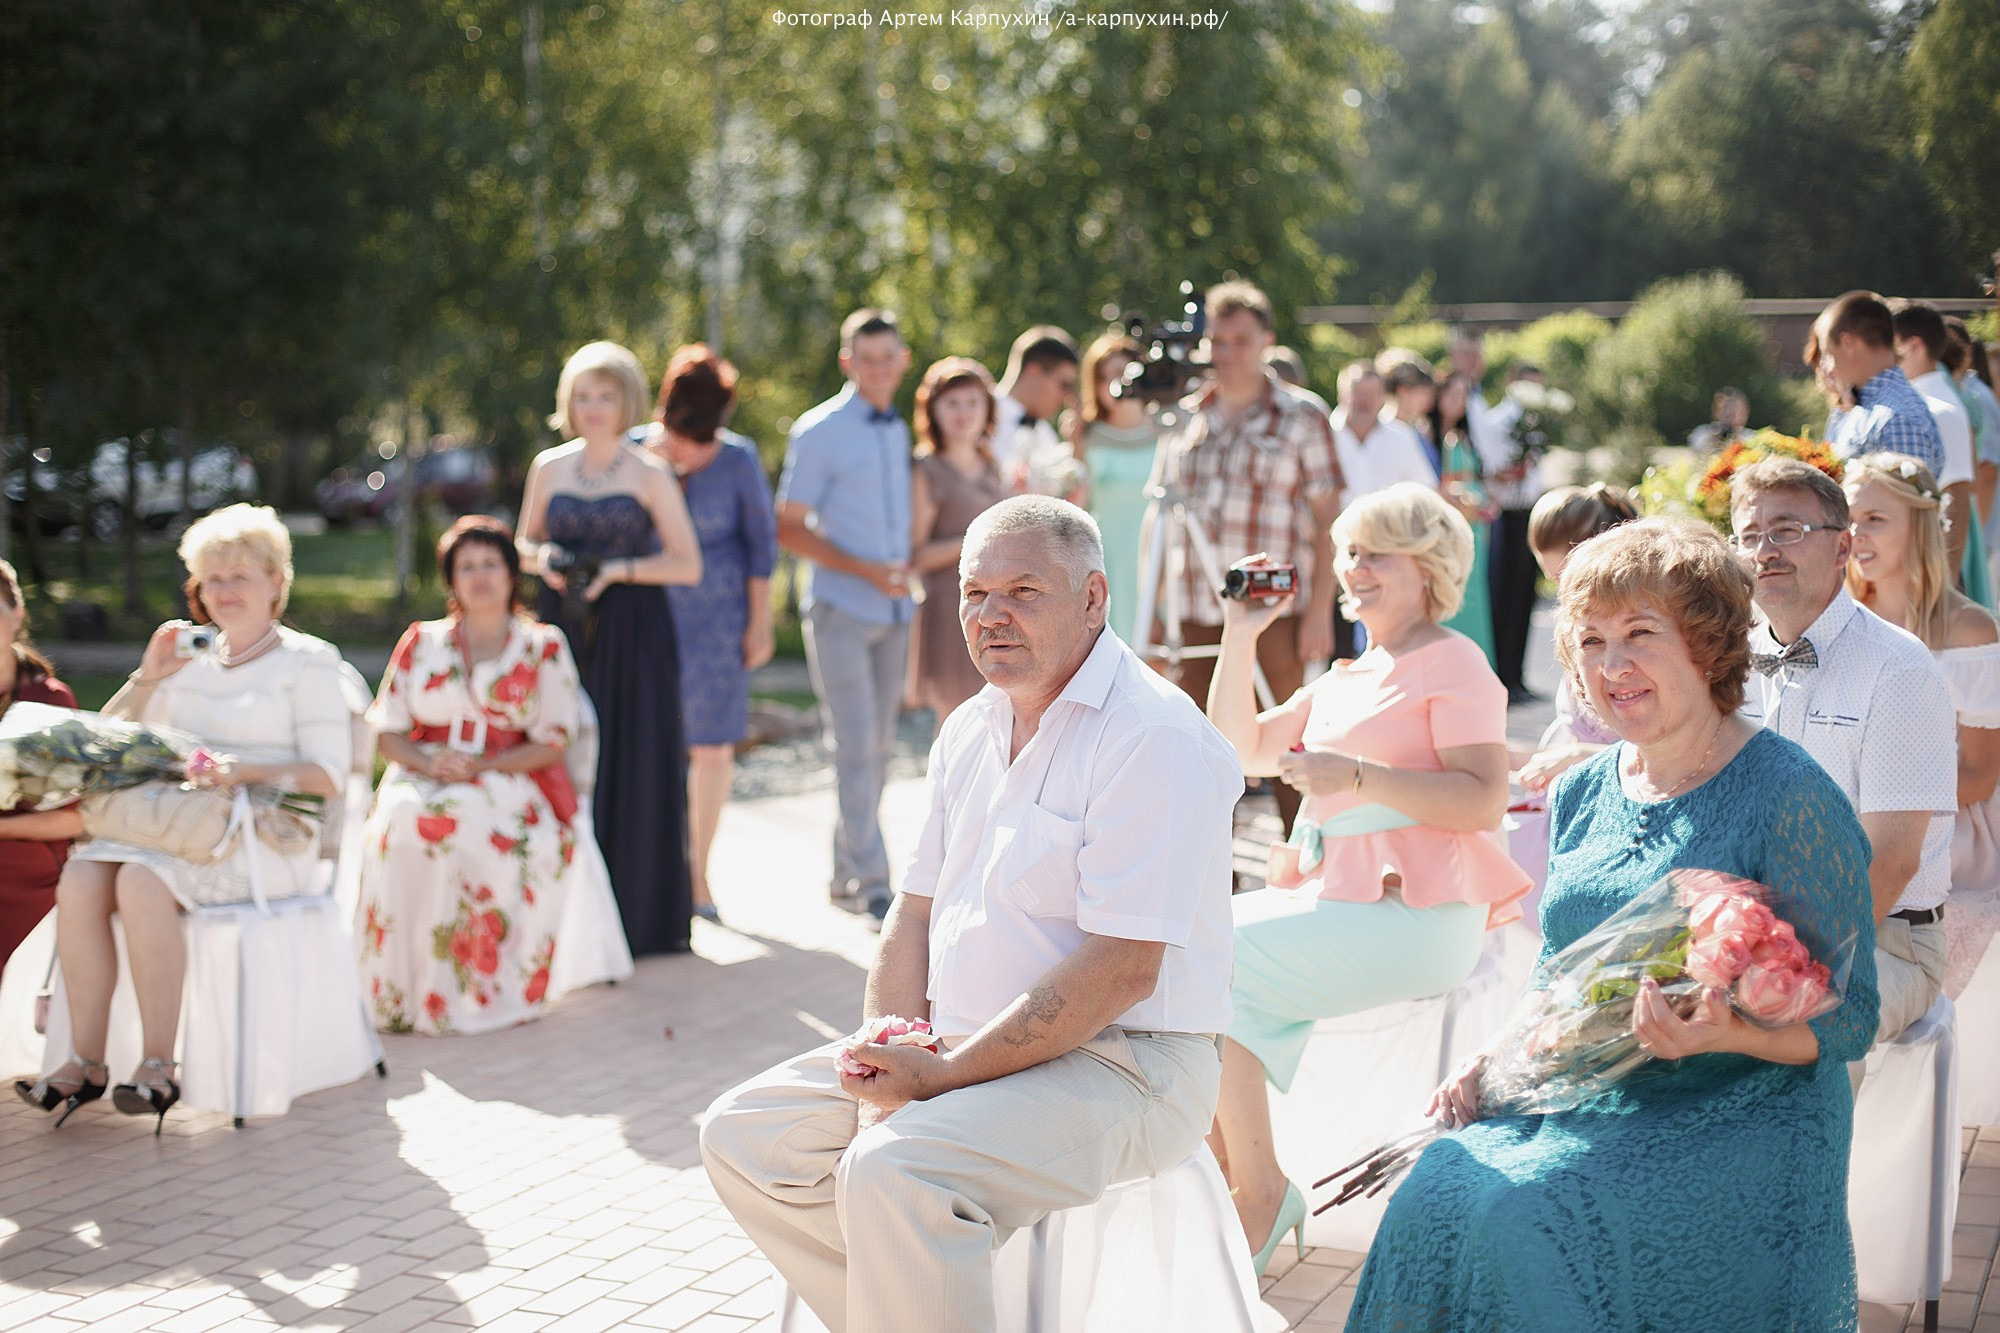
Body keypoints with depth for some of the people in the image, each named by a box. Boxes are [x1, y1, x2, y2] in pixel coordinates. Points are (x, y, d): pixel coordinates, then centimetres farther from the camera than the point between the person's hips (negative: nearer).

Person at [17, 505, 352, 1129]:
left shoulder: (308, 661, 5)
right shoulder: (192, 661, 21)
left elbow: (329, 774, -4)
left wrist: (247, 770, -19)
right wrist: (147, 678, 9)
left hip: (266, 837, -5)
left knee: (142, 882, -33)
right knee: (79, 878, -25)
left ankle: (158, 1064, -26)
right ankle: (85, 1061, -22)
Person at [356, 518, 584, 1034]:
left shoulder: (544, 647, 11)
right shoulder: (421, 642, 18)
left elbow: (552, 742, 3)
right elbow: (385, 730, 12)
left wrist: (483, 766, -13)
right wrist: (425, 760, -11)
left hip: (507, 779, -2)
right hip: (423, 776, 2)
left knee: (490, 834, -38)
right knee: (403, 825, -35)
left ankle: (485, 989, -30)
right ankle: (399, 989, -30)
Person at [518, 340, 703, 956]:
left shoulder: (649, 475, -1)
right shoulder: (549, 468, 9)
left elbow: (688, 564, -3)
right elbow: (524, 546, 18)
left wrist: (621, 569, -15)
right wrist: (544, 559, -5)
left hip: (632, 635, -3)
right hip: (563, 628, 3)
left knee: (635, 768, -3)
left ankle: (639, 914, 6)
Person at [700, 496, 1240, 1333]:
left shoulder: (1151, 737, -16)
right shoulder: (970, 731, 12)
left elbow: (1121, 972, -23)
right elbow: (917, 913, 15)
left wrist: (942, 1077, -21)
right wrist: (892, 1062, -4)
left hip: (1118, 1068, -9)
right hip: (962, 1050, 9)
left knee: (893, 1172, -32)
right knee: (742, 1138, 1)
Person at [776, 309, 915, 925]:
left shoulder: (903, 432, 11)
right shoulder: (819, 432, -5)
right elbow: (790, 529, -7)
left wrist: (910, 570, 1)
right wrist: (866, 570, -15)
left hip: (893, 611, 5)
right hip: (840, 611, -5)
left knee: (877, 748, 9)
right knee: (855, 747, -9)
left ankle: (846, 874, 19)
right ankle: (871, 880, -6)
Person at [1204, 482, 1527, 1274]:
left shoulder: (1453, 663, -4)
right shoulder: (1347, 679, 23)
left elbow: (1483, 800, -16)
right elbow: (1242, 750, 21)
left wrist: (1356, 776, -23)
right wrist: (1240, 638, 12)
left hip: (1415, 915, -8)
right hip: (1332, 895, 8)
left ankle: (1260, 1196, -5)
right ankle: (1216, 1170, -3)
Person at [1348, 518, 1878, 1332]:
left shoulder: (1790, 796, -9)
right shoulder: (1581, 794, 12)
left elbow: (1846, 1015, -10)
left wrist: (1726, 1034, -29)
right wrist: (1493, 1063, 2)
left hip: (1735, 1116, -6)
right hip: (1582, 1103, 6)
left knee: (1525, 1220, -27)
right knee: (1435, 1198, -20)